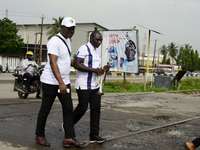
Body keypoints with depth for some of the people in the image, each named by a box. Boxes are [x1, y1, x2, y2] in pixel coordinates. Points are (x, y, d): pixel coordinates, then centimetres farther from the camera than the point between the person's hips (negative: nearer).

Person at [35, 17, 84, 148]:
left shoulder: (67, 40, 13)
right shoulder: (55, 41, -16)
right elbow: (53, 63, -26)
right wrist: (60, 83, -32)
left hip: (64, 82, 8)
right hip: (51, 82, -8)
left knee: (68, 109, 2)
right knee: (45, 110, 5)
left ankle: (69, 138, 4)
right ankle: (40, 136, 21)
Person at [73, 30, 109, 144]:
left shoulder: (97, 50, 17)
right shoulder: (84, 49, -11)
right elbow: (77, 65, -20)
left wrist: (103, 69, 7)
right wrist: (94, 70, -23)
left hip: (95, 85, 8)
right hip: (84, 86, -8)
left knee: (96, 109, 5)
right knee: (82, 108, -1)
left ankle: (94, 135, 11)